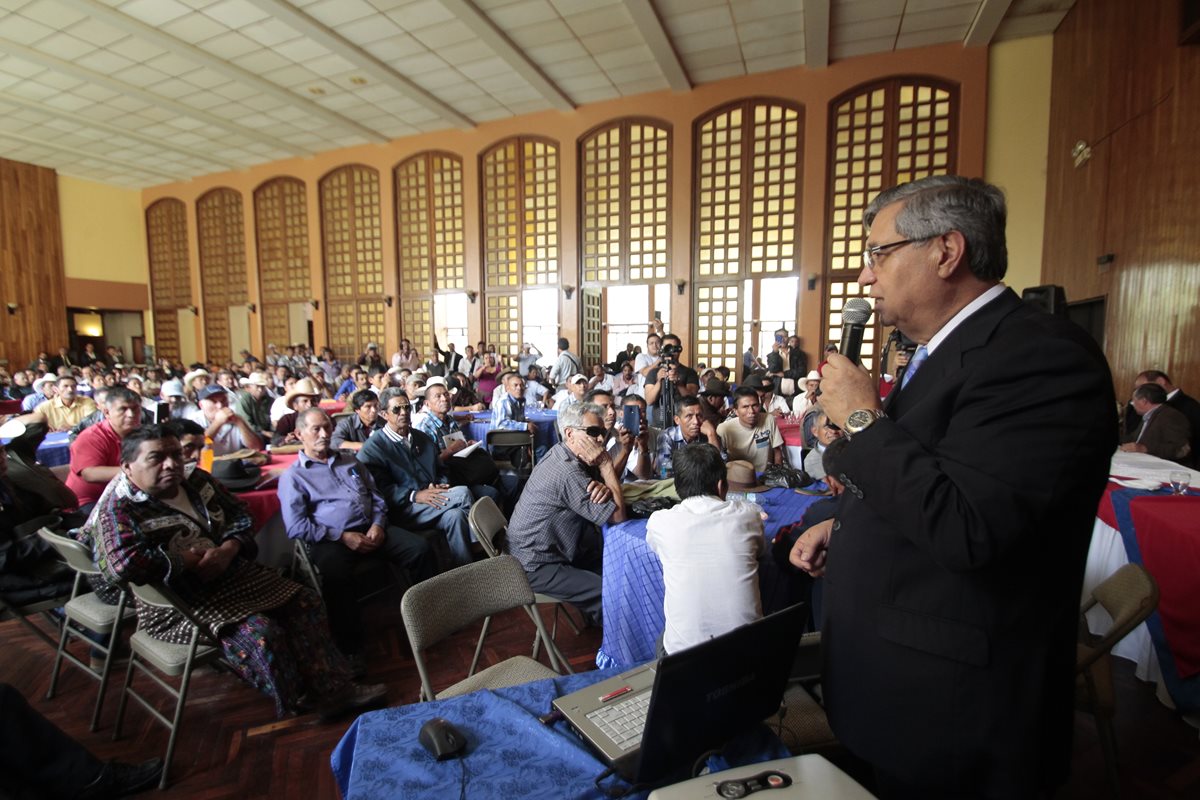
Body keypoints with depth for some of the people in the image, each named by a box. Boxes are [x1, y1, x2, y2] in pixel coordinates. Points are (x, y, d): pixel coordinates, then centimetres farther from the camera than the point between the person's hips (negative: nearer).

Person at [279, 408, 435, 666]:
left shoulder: (350, 461, 23)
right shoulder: (293, 476, 7)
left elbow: (376, 497, 20)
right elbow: (295, 527, -4)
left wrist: (378, 524, -1)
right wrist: (342, 537, -13)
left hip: (371, 530, 5)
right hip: (331, 540, -4)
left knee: (420, 548, -16)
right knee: (335, 576, -36)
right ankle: (351, 648, -18)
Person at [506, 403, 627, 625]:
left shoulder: (563, 455, 3)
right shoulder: (568, 473, -28)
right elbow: (618, 515, -22)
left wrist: (605, 489, -19)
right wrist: (606, 463, -19)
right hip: (536, 567, -11)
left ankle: (595, 615, 32)